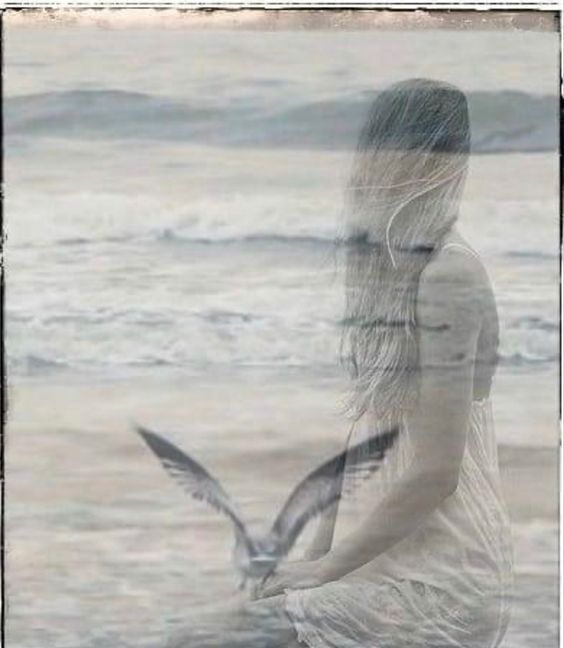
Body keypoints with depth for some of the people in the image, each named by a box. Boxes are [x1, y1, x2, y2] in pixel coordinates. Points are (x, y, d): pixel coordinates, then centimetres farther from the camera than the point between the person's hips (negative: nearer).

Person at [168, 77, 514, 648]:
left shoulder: (449, 274, -15)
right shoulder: (385, 267, 12)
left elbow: (434, 474, -18)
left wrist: (329, 566, -12)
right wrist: (312, 559, 8)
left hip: (440, 579, -8)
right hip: (380, 562, 8)